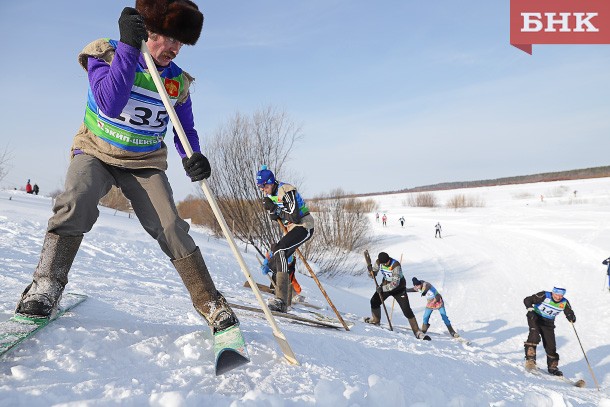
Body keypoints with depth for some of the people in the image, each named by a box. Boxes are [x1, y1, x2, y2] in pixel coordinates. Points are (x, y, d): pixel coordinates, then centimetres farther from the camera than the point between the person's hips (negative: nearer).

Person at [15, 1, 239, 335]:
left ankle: (210, 304, -9)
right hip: (96, 152, -1)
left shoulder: (178, 81, -3)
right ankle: (46, 285, -19)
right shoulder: (106, 53, -10)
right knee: (76, 202, -31)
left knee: (170, 227, -16)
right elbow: (110, 104, -27)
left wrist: (192, 156, -17)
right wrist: (128, 45, -31)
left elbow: (185, 129, 5)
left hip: (145, 163, 1)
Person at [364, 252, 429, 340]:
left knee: (407, 310, -12)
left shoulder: (396, 265, -31)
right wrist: (372, 273, -21)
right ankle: (376, 320, 19)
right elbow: (374, 272, 3)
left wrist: (382, 288, -33)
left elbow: (395, 283, -33)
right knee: (374, 301, -9)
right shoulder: (378, 262, -15)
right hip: (385, 285, 5)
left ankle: (417, 332, -3)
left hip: (398, 288, -5)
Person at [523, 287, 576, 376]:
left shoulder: (564, 303, -9)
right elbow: (527, 300, -18)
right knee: (534, 336, -29)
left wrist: (572, 318, -30)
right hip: (535, 318, -4)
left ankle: (552, 367, 20)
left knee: (551, 345, 2)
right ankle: (530, 359, -26)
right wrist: (530, 309, -34)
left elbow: (570, 313, -6)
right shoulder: (544, 296, -20)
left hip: (548, 323, 4)